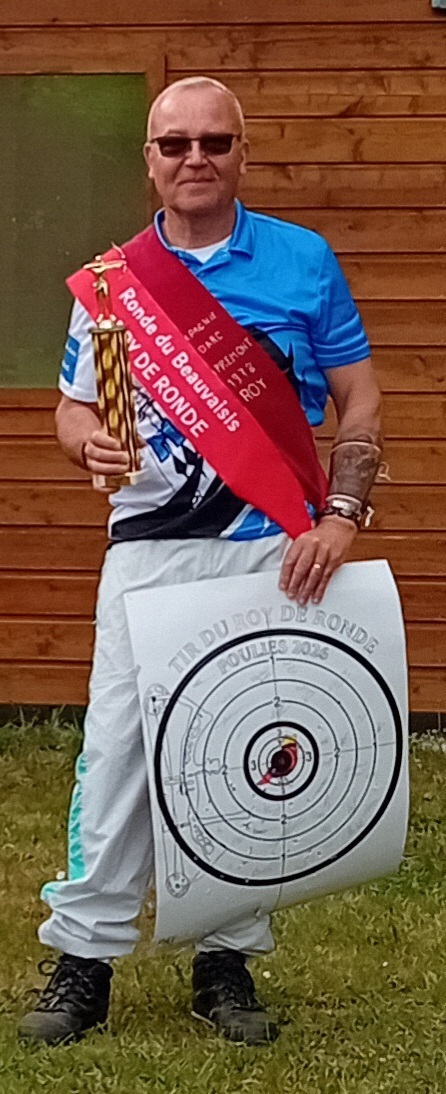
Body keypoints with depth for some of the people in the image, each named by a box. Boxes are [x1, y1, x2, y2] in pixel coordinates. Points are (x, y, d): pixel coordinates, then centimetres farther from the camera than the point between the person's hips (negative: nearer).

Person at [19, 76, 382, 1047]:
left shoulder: (305, 263, 3)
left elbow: (359, 400, 4)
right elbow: (75, 409, 9)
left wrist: (342, 514, -9)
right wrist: (89, 442, -15)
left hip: (275, 547, 0)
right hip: (150, 547, 1)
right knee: (117, 744, -4)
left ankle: (230, 961, 15)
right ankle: (85, 960, 2)